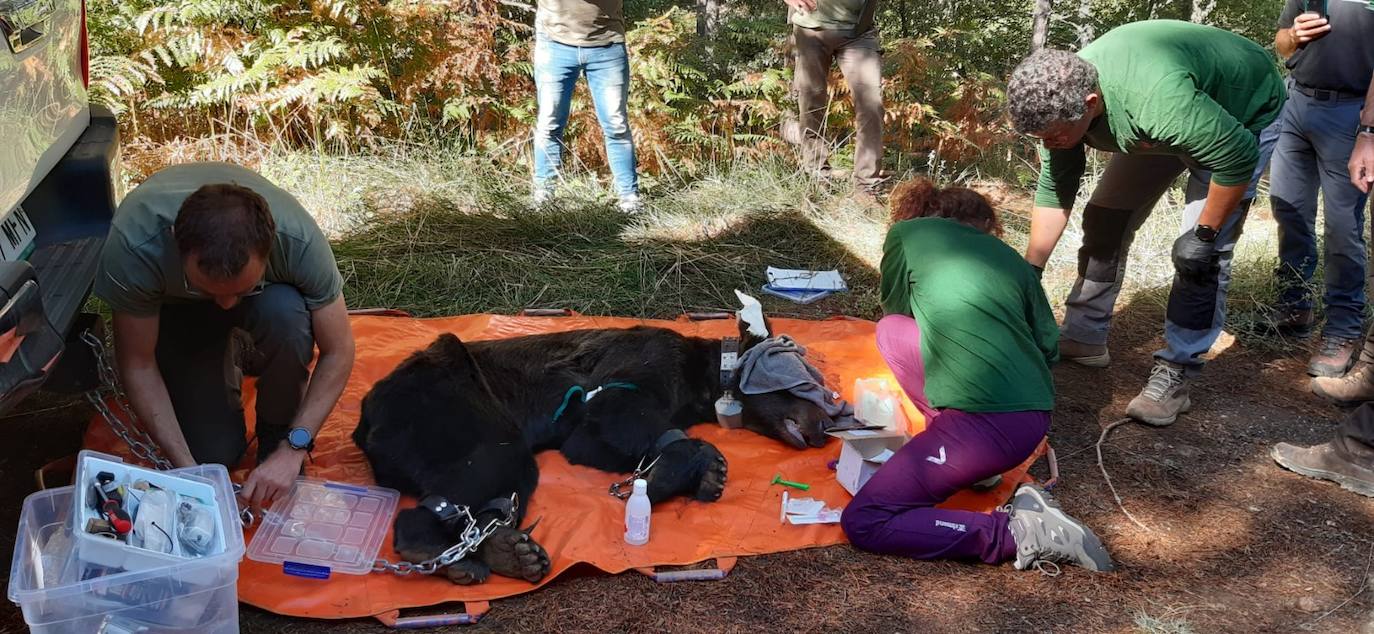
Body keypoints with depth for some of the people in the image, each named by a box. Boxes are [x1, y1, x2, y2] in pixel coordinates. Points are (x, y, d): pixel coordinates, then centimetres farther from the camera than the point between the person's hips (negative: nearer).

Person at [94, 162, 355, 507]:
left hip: (268, 294, 0)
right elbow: (137, 364, -24)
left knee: (285, 313, -37)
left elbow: (338, 352, -25)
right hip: (175, 307, 0)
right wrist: (186, 465, -28)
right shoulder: (133, 246, -39)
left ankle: (277, 432, -8)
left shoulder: (298, 238, -38)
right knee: (214, 453, -13)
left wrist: (293, 448, -32)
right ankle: (228, 364, 19)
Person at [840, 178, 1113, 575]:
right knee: (892, 332, 20)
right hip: (1035, 414, 7)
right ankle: (973, 460, 13)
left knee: (862, 523, -3)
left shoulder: (907, 233, 10)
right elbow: (1049, 348, 20)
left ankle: (1019, 534, -9)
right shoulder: (1009, 257, 19)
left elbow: (894, 308, 24)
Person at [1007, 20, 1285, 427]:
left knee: (1202, 255, -16)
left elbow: (1237, 156, -35)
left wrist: (1205, 234, -28)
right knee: (1105, 221, 3)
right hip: (1159, 127, 7)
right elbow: (1053, 192, -12)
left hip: (1241, 118, -7)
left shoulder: (1157, 100, -46)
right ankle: (1083, 338, 14)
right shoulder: (1060, 100, -22)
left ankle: (1174, 375, -10)